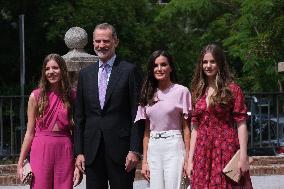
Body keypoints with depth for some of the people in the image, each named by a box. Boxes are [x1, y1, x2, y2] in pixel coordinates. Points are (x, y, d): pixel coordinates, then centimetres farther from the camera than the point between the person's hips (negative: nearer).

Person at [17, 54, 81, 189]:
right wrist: (20, 163, -1)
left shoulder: (72, 96, 4)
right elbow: (30, 132, 3)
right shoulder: (36, 96, 2)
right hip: (41, 151, -1)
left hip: (65, 151, 1)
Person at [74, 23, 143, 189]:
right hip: (92, 150, 4)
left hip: (120, 149, -4)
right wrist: (79, 151, 6)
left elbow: (137, 115, -3)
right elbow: (80, 117, 14)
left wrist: (135, 150, -10)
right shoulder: (85, 74, 14)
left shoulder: (129, 71, 0)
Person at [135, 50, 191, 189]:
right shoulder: (148, 94, 12)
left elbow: (186, 128, -2)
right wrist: (144, 161, 8)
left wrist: (187, 159, -9)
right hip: (153, 149, 4)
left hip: (174, 146, -4)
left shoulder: (181, 91, -2)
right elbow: (146, 131, 13)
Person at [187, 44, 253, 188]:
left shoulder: (232, 89, -1)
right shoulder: (199, 92, 13)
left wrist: (243, 156, -14)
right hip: (203, 153, 4)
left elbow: (241, 124, -6)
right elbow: (195, 128, 13)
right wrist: (190, 159, 7)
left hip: (226, 150, -4)